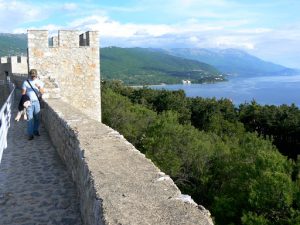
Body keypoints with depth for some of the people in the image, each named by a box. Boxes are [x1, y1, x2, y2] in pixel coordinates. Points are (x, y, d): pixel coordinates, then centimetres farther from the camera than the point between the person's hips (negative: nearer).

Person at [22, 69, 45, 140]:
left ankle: (36, 130, 26)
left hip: (36, 102, 3)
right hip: (29, 102, -2)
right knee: (30, 118, -1)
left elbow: (42, 93, -1)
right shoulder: (26, 82, -3)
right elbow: (23, 93, -1)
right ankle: (30, 134, 5)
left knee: (37, 118, 8)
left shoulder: (39, 82, 4)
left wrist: (39, 87, -19)